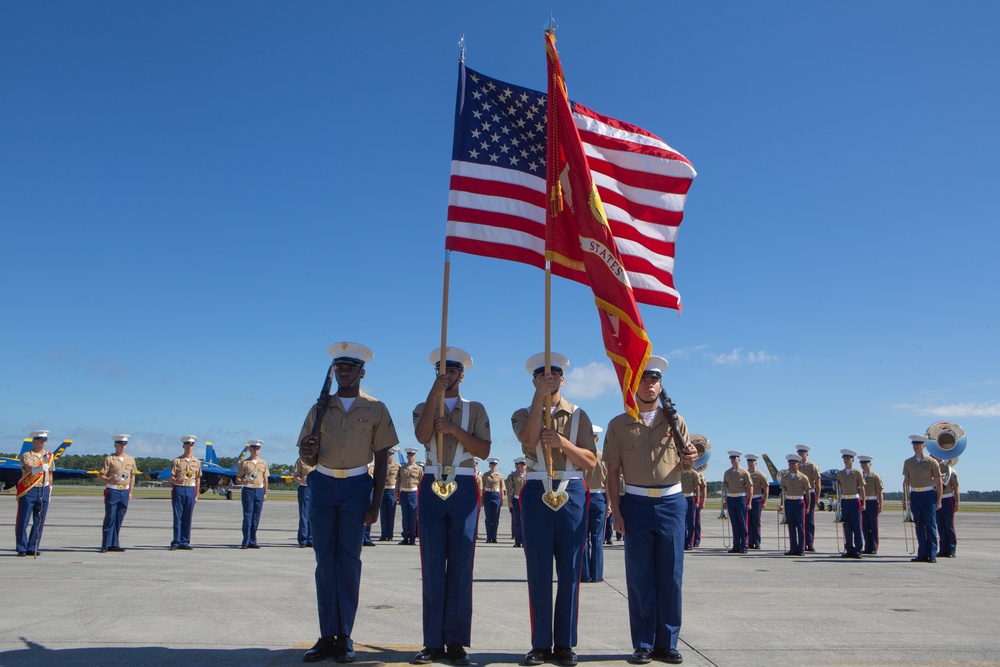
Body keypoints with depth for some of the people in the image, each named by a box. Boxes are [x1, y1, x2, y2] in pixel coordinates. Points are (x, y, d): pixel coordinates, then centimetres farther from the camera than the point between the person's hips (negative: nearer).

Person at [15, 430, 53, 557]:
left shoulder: (49, 456, 13)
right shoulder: (26, 455, -2)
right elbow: (29, 468, -22)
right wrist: (40, 468, -43)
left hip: (43, 490, 4)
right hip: (28, 491, -4)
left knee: (39, 522, 4)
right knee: (23, 521, -1)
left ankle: (32, 548, 12)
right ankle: (21, 549, 7)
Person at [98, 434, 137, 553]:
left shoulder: (131, 460, 11)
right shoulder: (109, 459, -2)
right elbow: (101, 475, -5)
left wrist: (130, 492, 13)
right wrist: (109, 480, -25)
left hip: (125, 492, 4)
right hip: (112, 491, -4)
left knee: (119, 519, 6)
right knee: (110, 518, -4)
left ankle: (114, 544, 13)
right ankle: (106, 545, 2)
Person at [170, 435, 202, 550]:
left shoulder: (197, 462, 9)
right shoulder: (177, 461, 2)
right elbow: (171, 477, 0)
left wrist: (196, 495, 11)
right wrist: (177, 481, -23)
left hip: (191, 490, 2)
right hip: (179, 490, -2)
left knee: (188, 518, 4)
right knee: (177, 517, -2)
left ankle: (185, 542, 10)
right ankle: (176, 542, 3)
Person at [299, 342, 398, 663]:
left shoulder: (375, 409, 3)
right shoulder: (320, 408, 10)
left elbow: (382, 459, 2)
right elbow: (308, 458, 11)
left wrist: (375, 504, -4)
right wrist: (308, 452, -14)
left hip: (357, 486, -2)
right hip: (322, 484, 2)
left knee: (349, 560, 0)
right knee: (325, 560, 3)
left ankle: (344, 637, 7)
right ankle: (327, 637, 9)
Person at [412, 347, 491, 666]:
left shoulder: (475, 409, 9)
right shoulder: (424, 407, 12)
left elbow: (484, 450, -3)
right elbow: (422, 436, -11)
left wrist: (454, 429, -15)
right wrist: (435, 392, -14)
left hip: (464, 488, -1)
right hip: (432, 487, 1)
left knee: (461, 567, 1)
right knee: (432, 567, 2)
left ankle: (456, 641, 10)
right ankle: (433, 641, 10)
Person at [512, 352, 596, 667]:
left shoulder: (578, 416, 9)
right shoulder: (524, 414, 8)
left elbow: (591, 461, 1)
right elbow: (529, 439, -16)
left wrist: (563, 442, -15)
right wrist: (540, 397, -18)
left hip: (572, 493, 1)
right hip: (537, 493, 0)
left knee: (569, 572, 3)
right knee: (538, 572, 3)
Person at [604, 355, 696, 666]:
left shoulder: (675, 421, 9)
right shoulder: (619, 425, 5)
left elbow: (684, 465, 13)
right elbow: (612, 472, 3)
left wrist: (690, 459, -11)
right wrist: (616, 510, -4)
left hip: (671, 502, 1)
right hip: (636, 503, -1)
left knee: (670, 575, 4)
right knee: (639, 576, 3)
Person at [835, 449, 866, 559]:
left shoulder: (857, 473, 0)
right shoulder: (840, 473, 11)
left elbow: (862, 488, 1)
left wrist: (863, 502, -4)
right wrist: (839, 502, 11)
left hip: (855, 500, -4)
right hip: (844, 501, 4)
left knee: (857, 526, -3)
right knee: (847, 527, 5)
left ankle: (858, 550, 2)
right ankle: (849, 550, 9)